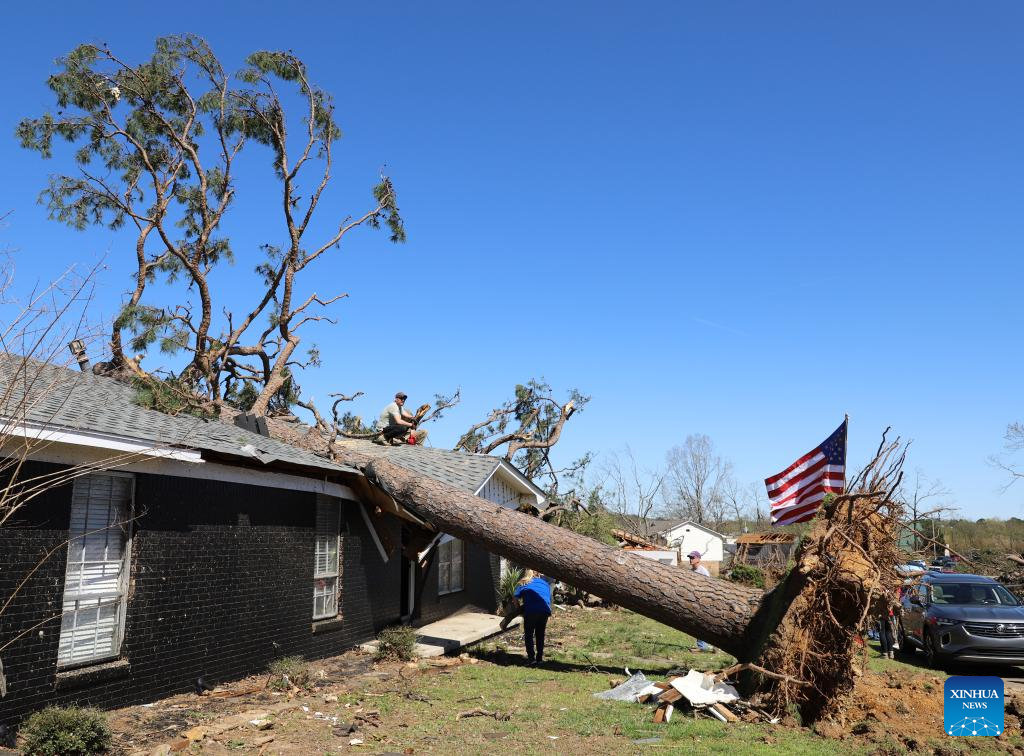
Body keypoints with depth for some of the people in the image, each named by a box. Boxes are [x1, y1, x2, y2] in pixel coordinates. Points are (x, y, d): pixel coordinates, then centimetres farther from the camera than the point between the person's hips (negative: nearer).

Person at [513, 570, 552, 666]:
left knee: (528, 634, 13)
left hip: (531, 611, -3)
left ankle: (531, 658, 8)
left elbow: (515, 598, 8)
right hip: (545, 611, 3)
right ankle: (540, 658, 21)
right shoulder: (545, 583, 27)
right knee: (540, 634, 19)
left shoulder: (524, 585, 20)